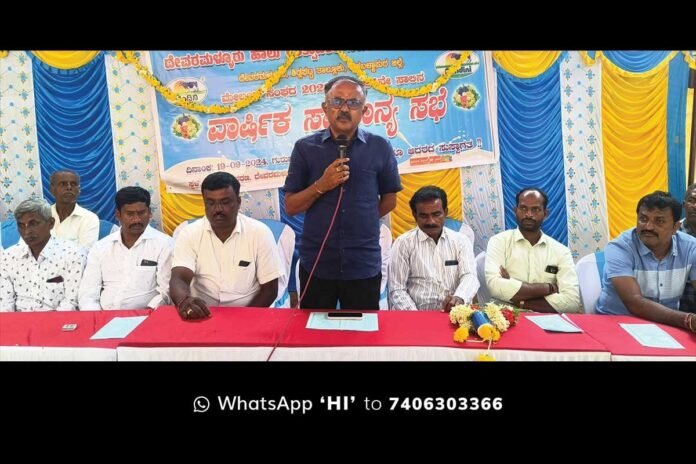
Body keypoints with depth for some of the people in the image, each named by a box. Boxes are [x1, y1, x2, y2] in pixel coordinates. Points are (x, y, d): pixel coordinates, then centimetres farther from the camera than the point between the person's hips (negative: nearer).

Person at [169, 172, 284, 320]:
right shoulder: (189, 234, 0)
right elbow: (178, 279, -12)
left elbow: (269, 289, -2)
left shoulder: (260, 233, -4)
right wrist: (183, 301, -35)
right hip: (202, 316, 2)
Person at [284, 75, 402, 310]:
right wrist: (321, 185, -16)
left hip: (364, 265, 0)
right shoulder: (305, 147, -1)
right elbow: (290, 206, -1)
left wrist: (360, 222, 10)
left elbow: (389, 200, 11)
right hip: (316, 264, 0)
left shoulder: (380, 148, 0)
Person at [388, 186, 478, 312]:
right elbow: (397, 290, -1)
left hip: (454, 314, 1)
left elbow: (469, 276, -4)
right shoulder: (403, 243, 3)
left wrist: (459, 297, -26)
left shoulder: (461, 241, 9)